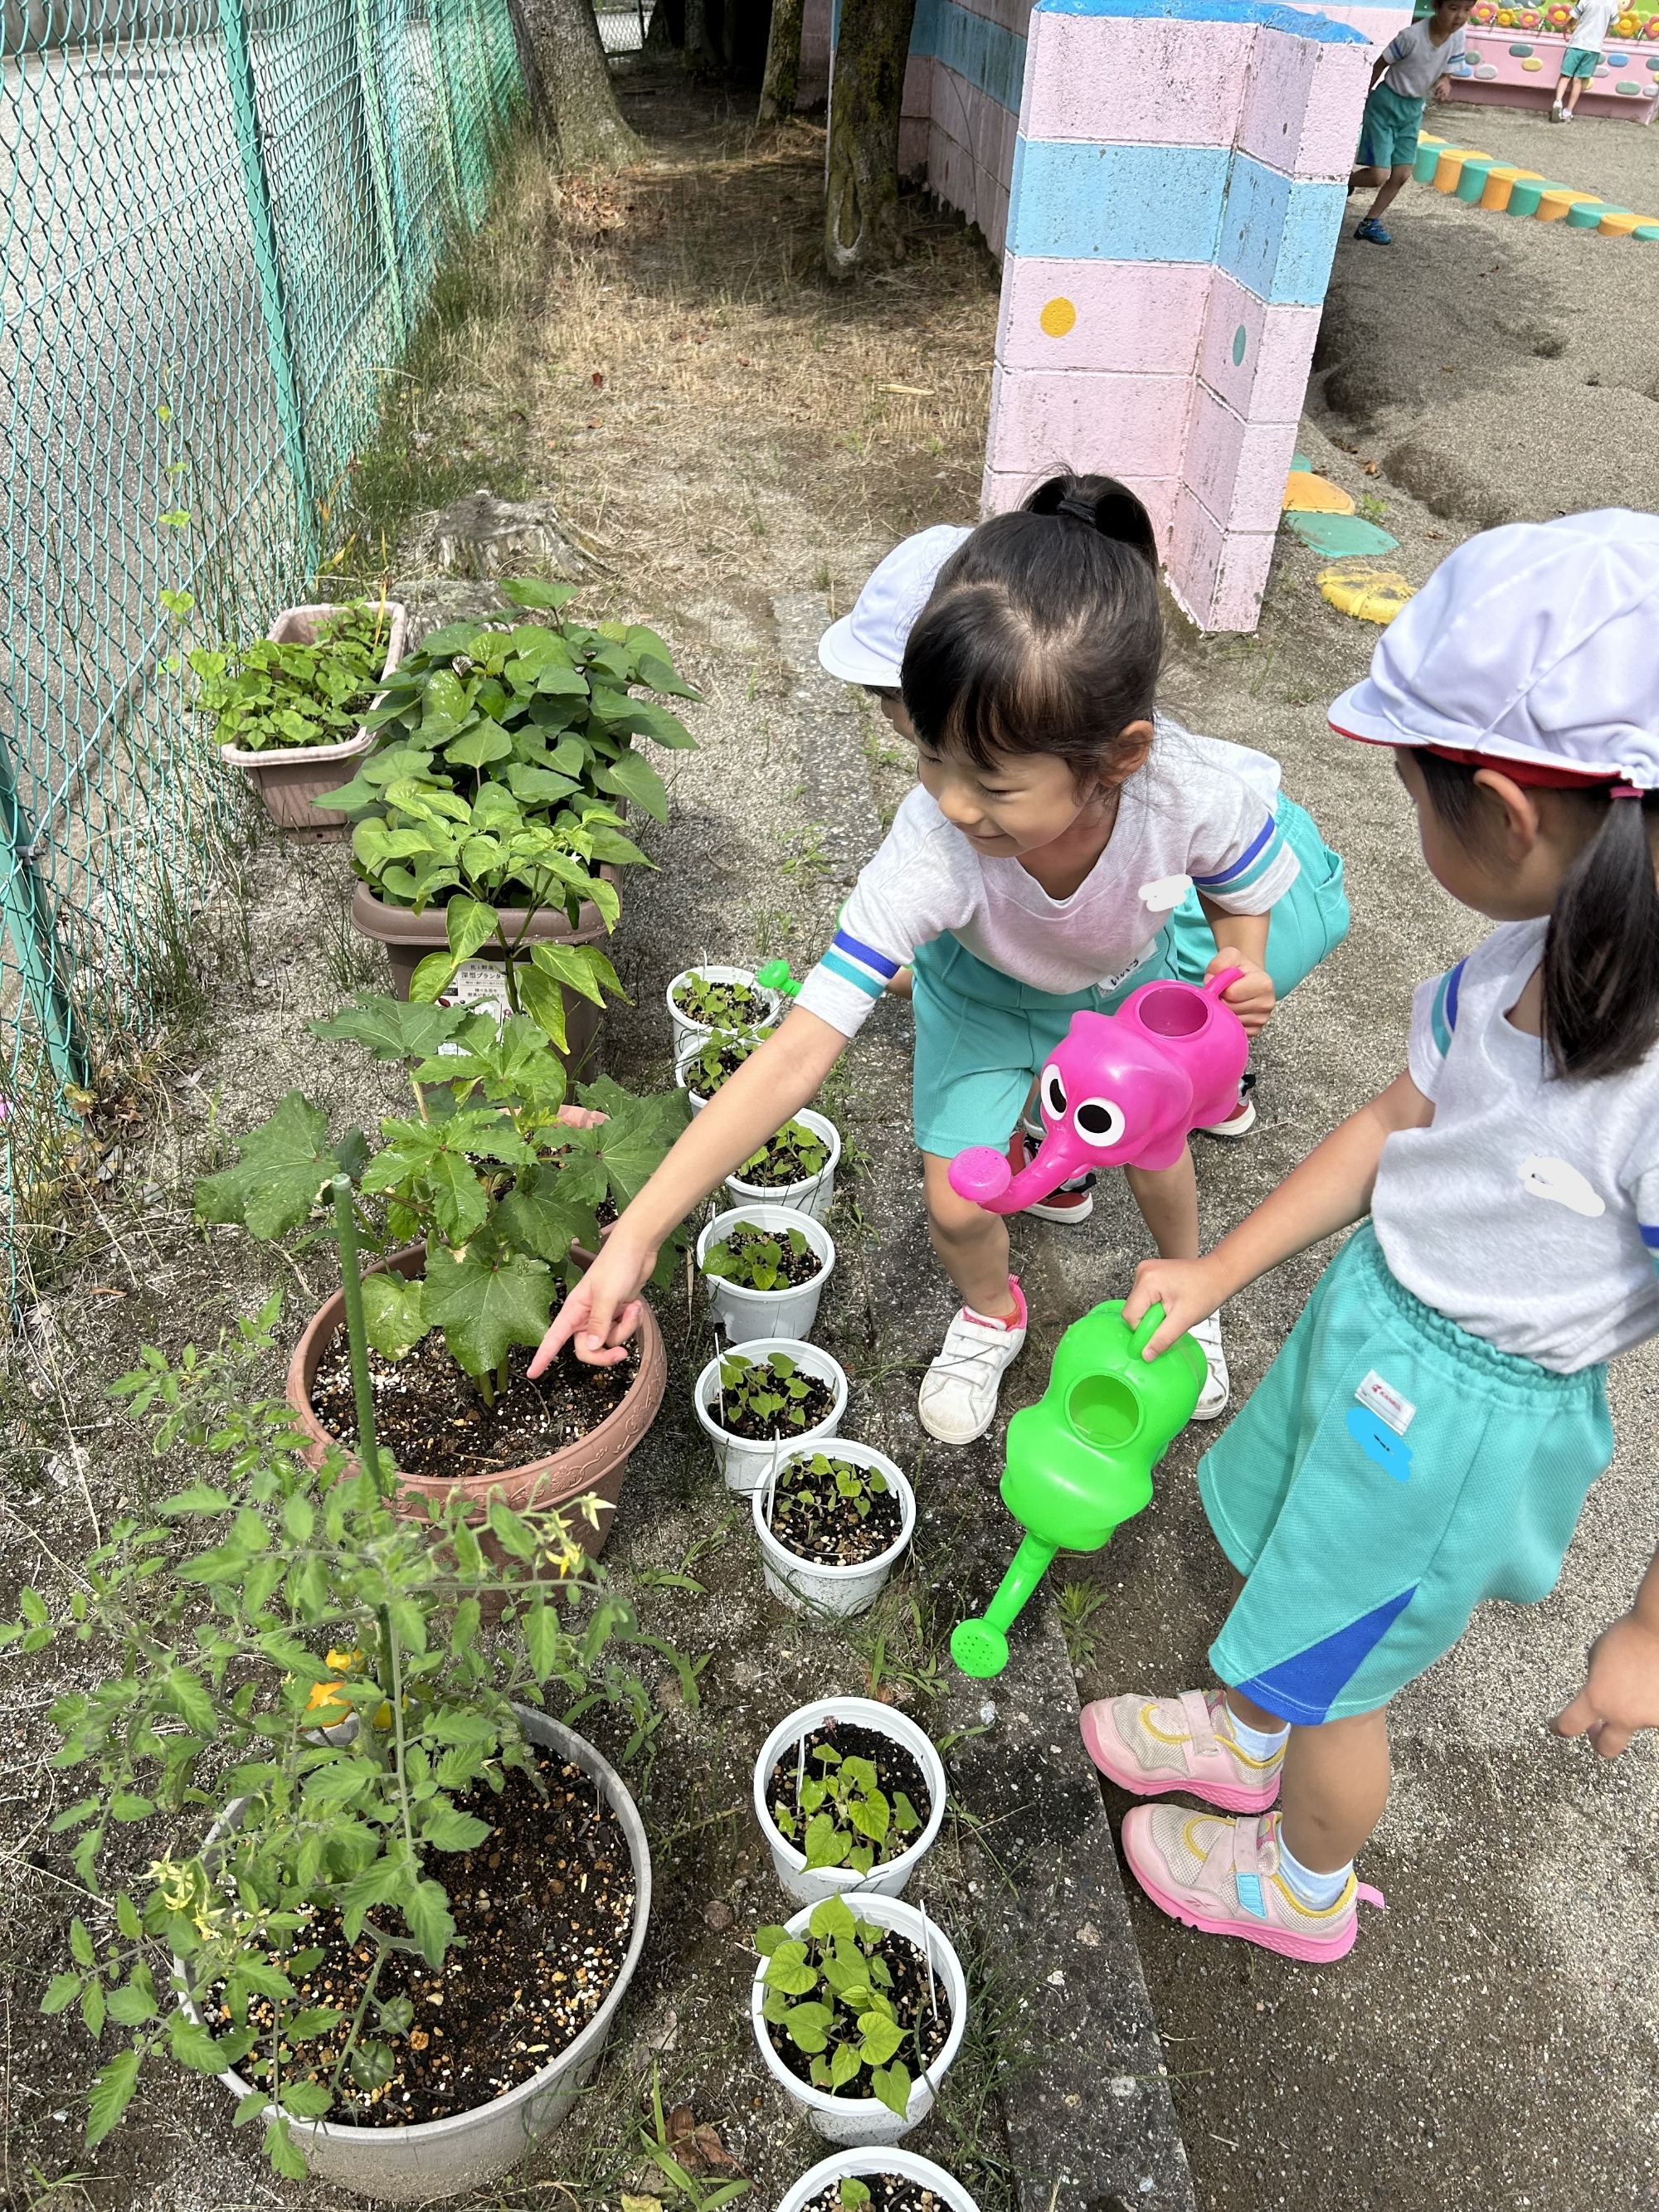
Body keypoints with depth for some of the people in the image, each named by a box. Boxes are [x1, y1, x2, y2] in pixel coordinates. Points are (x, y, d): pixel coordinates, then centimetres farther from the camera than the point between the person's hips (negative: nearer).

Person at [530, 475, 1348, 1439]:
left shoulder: (1195, 791, -41)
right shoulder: (933, 852, -46)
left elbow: (1245, 897, -14)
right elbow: (798, 1054, -46)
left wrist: (1239, 975, -38)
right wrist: (636, 1236, -50)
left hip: (1131, 973, 1)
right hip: (986, 987, -1)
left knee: (1154, 1148, 17)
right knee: (958, 1202, -3)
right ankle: (991, 1314, 35)